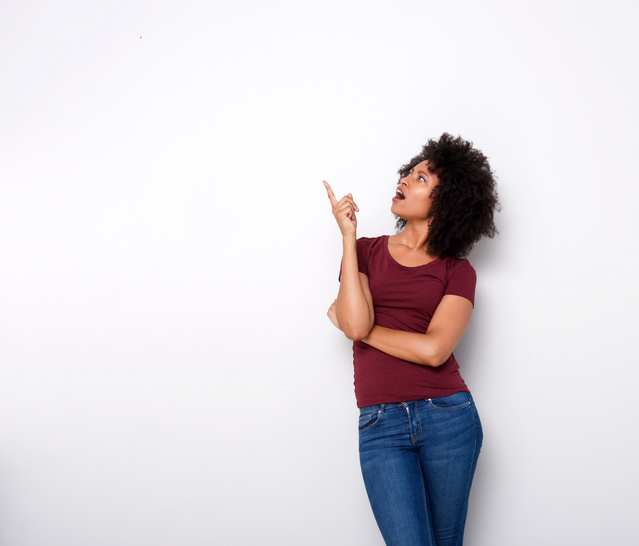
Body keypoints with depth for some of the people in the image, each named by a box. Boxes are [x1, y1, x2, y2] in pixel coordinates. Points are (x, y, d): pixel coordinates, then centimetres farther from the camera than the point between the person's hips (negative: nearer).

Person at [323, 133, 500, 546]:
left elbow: (434, 350, -11)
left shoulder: (458, 271, 5)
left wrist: (353, 325, -6)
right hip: (381, 424, 0)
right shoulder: (366, 250, 9)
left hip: (447, 418, 0)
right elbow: (357, 324, -9)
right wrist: (349, 236, -7)